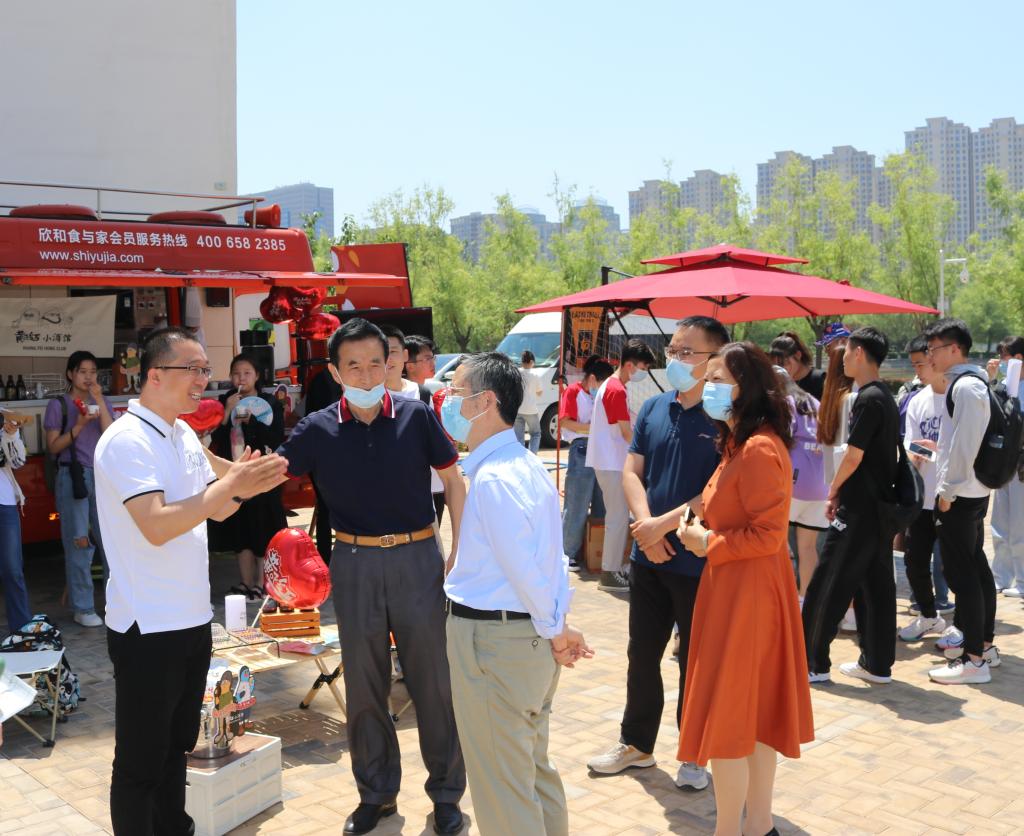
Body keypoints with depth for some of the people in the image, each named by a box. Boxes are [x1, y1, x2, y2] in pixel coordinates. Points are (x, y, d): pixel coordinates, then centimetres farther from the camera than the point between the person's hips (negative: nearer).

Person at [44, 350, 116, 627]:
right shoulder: (58, 405, 2)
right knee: (78, 543, -1)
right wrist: (79, 425, -16)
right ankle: (83, 609, 6)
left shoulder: (103, 403, 10)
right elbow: (53, 447, -3)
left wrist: (99, 400, -10)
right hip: (72, 477, -3)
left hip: (103, 476, 3)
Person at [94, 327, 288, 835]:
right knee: (140, 761, 6)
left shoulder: (185, 435, 9)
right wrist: (231, 485, -24)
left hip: (192, 619, 8)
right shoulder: (128, 441, -17)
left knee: (176, 745, 21)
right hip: (148, 628, -8)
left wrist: (243, 486, -4)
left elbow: (214, 511, 15)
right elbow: (156, 527, -27)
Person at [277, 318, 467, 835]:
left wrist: (459, 552, -2)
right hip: (354, 564, 2)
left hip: (416, 559, -1)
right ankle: (376, 792, 31)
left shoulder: (416, 416, -5)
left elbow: (453, 482, 2)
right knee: (363, 684, 12)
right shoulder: (318, 430, -2)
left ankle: (447, 792, 24)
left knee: (433, 679, 6)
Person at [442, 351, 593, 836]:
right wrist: (558, 625, 6)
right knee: (534, 768, 24)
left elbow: (522, 567, -22)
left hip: (492, 641, -10)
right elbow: (551, 557, 9)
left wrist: (555, 630, -9)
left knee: (501, 786, 4)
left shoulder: (492, 478, -22)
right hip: (530, 634, 10)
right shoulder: (526, 464, 9)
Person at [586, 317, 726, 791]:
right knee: (642, 654, 16)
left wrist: (666, 523, -19)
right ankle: (636, 743, 33)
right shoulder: (654, 409, 6)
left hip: (698, 561, -5)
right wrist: (645, 524, -11)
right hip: (649, 556, 6)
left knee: (694, 661, 9)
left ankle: (695, 755, 26)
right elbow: (632, 472, 5)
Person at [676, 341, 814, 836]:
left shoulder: (759, 449, -21)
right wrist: (704, 528, 3)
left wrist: (709, 545, -13)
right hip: (740, 587, 11)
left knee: (725, 715, 0)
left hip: (745, 591, -11)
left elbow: (768, 534, -23)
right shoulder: (741, 443, 12)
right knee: (755, 710, 17)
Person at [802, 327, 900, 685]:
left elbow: (853, 456, -18)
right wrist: (843, 490, 11)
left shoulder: (867, 399, -16)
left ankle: (813, 662, 6)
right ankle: (877, 663, 18)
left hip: (860, 509, -9)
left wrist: (833, 490, -2)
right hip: (882, 506, 9)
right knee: (876, 585, 12)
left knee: (827, 585, -2)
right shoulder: (886, 397, 13)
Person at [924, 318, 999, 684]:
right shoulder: (973, 382, 13)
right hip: (974, 492, 10)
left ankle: (973, 659, -1)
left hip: (959, 496, -10)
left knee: (961, 572, -6)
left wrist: (948, 491, -18)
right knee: (976, 566, 17)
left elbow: (964, 444, -22)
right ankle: (984, 643, 28)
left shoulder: (965, 386, -17)